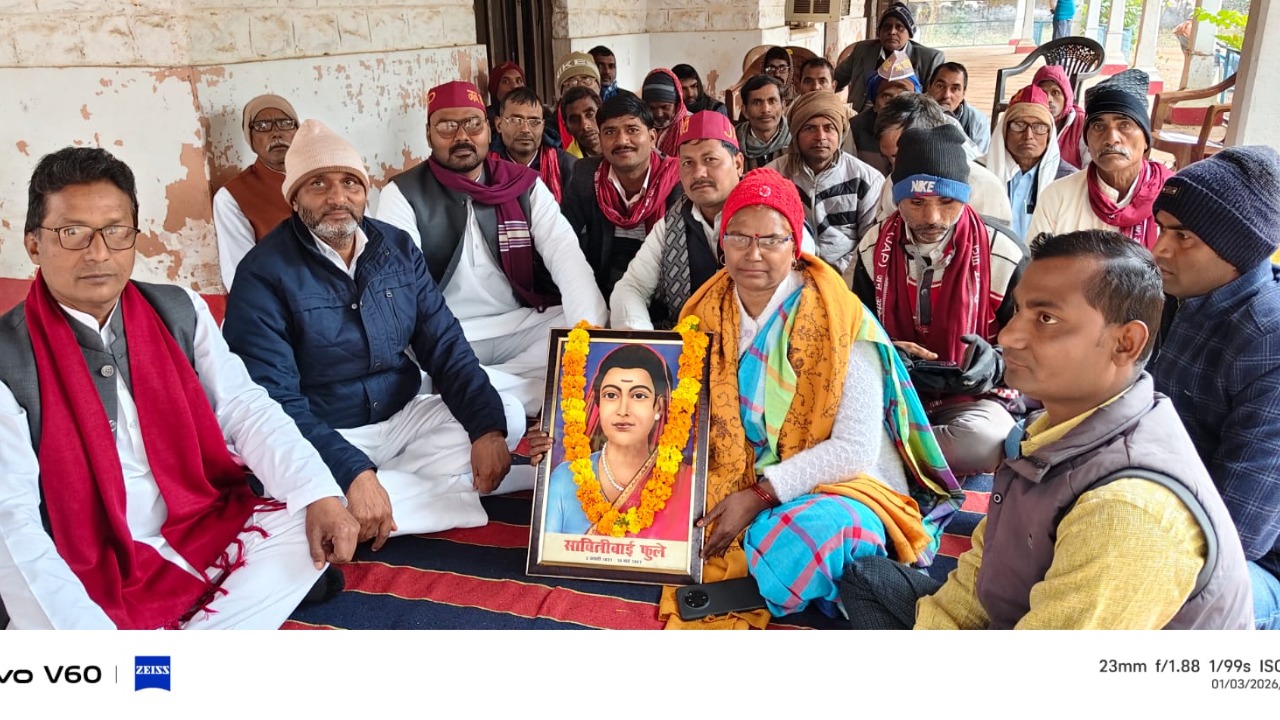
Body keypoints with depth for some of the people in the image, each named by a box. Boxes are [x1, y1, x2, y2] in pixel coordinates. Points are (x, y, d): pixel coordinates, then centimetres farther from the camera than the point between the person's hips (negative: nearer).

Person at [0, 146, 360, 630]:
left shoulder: (180, 311, 3)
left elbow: (246, 410, 0)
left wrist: (321, 496, -18)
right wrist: (88, 634, -30)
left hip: (206, 534, 5)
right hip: (92, 577, -4)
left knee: (311, 529, -14)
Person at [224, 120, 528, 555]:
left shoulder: (397, 247, 2)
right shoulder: (265, 274, -13)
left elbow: (443, 345, -1)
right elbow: (274, 401, -20)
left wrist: (488, 426, -17)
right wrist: (353, 472, -33)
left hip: (404, 418, 5)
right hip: (320, 437, -5)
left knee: (508, 414, -11)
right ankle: (454, 491, -16)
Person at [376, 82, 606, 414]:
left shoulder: (526, 185, 5)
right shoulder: (404, 194, 0)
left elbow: (567, 257, -7)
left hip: (524, 325, 3)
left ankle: (479, 386, -19)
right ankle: (547, 394, -21)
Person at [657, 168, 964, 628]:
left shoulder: (837, 322, -14)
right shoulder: (707, 315, 1)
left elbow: (855, 449, -17)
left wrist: (760, 495, -21)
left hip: (844, 489, -5)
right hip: (744, 492, 5)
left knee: (802, 538, -36)